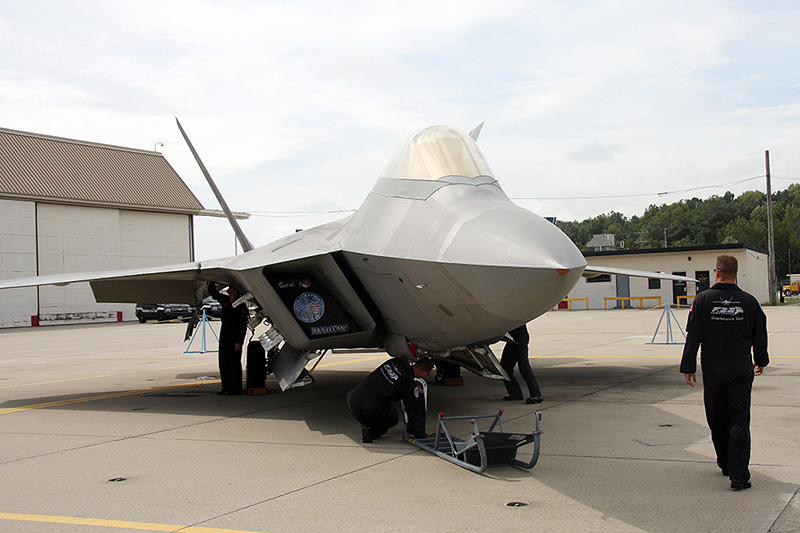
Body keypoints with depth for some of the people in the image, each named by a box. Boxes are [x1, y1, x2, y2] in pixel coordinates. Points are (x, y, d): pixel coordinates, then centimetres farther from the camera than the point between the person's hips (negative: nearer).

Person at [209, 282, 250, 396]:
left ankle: (236, 388, 4)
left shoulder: (241, 305, -13)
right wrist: (212, 283, 6)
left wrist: (239, 342, -19)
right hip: (224, 335, 8)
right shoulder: (225, 300, 8)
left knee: (234, 362, -3)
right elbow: (213, 293, 24)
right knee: (223, 362, 11)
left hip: (234, 337, -8)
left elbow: (243, 326, -15)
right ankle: (227, 386, 21)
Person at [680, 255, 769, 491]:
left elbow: (693, 336, -6)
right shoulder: (749, 301, -3)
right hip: (741, 370, 0)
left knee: (717, 419, 16)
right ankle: (739, 475, -7)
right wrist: (761, 361, 26)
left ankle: (725, 463, 31)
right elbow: (760, 335, 9)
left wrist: (688, 367, 2)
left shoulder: (703, 299, -6)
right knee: (739, 421, 0)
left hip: (712, 370, 0)